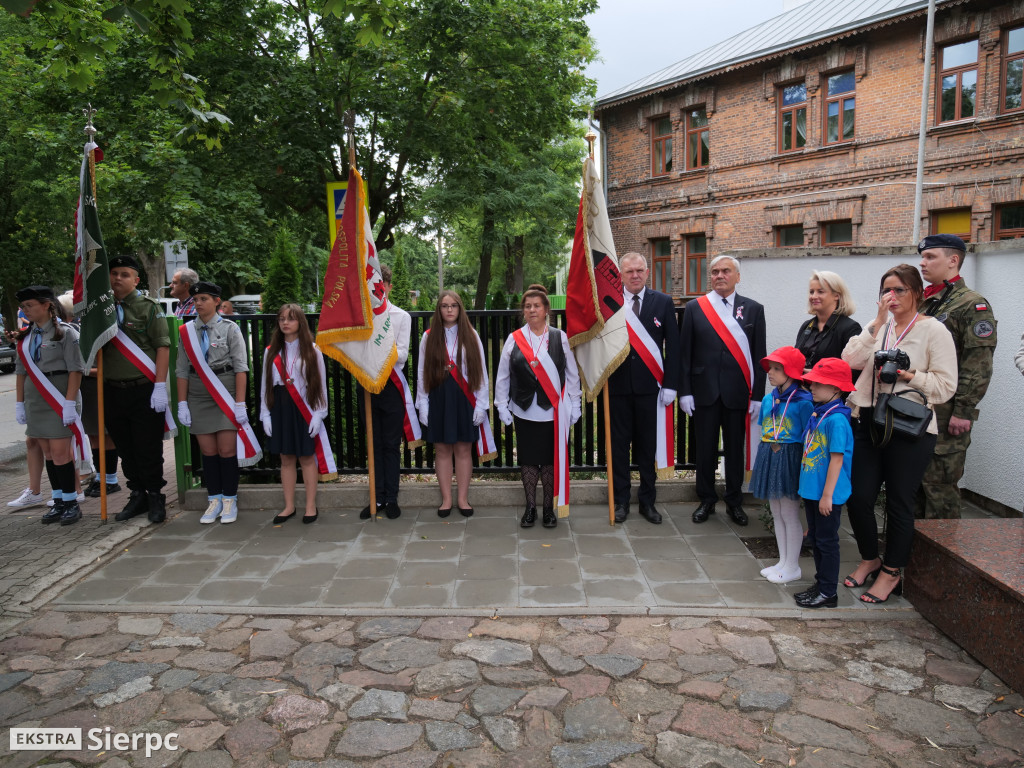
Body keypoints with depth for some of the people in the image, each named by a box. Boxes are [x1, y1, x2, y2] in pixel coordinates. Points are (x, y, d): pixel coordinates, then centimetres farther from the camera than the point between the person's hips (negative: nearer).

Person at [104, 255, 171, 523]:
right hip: (113, 390, 5)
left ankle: (155, 498, 14)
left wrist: (160, 387, -15)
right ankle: (137, 495, 24)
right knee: (125, 449, 12)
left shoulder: (148, 307, -4)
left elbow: (163, 347, -9)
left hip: (144, 391, -5)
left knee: (149, 449, 1)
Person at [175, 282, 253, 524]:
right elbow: (182, 370, 8)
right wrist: (182, 404, 2)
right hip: (199, 399, 3)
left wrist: (240, 403, -10)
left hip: (225, 396, -3)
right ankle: (214, 501, 16)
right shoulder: (186, 331, 7)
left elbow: (240, 368, -5)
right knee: (208, 451, 5)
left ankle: (229, 501, 11)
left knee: (226, 450, -2)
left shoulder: (230, 329, -2)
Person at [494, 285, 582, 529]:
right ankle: (530, 508, 21)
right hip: (524, 410, 1)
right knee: (528, 459, 8)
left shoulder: (560, 338, 1)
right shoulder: (514, 339, 2)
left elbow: (572, 374, 4)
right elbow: (502, 376, 5)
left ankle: (549, 509, 20)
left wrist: (574, 405, 2)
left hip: (553, 411, -1)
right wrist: (502, 406, 3)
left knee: (550, 460, 6)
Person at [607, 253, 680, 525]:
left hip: (650, 385, 0)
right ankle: (621, 501, 20)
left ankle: (647, 501, 22)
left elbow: (673, 347, 1)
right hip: (618, 385, 0)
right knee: (619, 445, 7)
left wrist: (670, 385, -4)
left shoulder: (663, 302, 3)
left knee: (649, 445, 8)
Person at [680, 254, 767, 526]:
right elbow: (685, 352, 2)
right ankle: (707, 500, 23)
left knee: (735, 448, 10)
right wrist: (684, 391, -4)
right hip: (704, 390, 0)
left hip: (737, 392, 0)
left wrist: (757, 394, -2)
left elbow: (759, 355, 3)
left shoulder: (753, 309, 4)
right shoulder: (695, 308, 4)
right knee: (705, 448, 7)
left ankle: (734, 502, 25)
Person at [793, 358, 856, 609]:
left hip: (828, 494, -9)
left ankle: (828, 593, 14)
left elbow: (837, 460, -21)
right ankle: (820, 583, 30)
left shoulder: (836, 420, -20)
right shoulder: (817, 414, 7)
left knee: (827, 541, 3)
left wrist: (827, 495, -19)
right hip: (812, 491, 9)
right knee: (816, 539, 17)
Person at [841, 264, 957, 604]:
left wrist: (910, 376, -19)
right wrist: (877, 323, -10)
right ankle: (870, 559, 29)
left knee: (899, 502, 5)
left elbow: (945, 387, -7)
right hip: (867, 423, 4)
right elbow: (850, 360, -6)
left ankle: (891, 572, 24)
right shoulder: (877, 326, 11)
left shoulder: (934, 330, -3)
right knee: (858, 497, 5)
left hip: (908, 429, -4)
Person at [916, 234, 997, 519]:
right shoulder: (924, 302, 17)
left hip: (946, 416, -8)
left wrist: (963, 411, -19)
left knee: (939, 482, -2)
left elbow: (978, 366, -15)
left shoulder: (972, 304, -8)